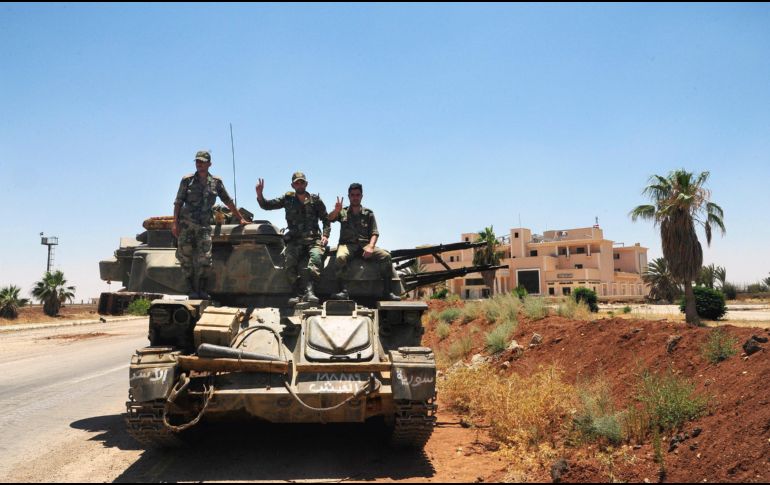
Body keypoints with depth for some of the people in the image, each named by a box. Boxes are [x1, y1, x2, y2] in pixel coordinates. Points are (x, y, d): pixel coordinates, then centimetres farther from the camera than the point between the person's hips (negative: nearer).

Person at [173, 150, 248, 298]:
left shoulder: (216, 182, 8)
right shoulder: (187, 180, 3)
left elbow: (228, 202, 16)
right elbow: (178, 203, 3)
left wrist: (241, 218, 18)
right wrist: (175, 224, -5)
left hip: (204, 226, 1)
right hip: (186, 225, 0)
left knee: (204, 260, -10)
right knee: (186, 259, -1)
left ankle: (202, 290, 1)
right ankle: (192, 290, 9)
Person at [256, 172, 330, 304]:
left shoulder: (315, 200, 10)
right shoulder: (288, 199, 14)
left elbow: (326, 220, 13)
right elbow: (266, 205, 13)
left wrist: (325, 235, -2)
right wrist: (259, 194, -6)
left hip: (313, 238, -1)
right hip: (294, 240, 2)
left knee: (316, 257, -33)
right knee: (290, 263, -27)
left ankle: (309, 292, -44)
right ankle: (300, 293, -30)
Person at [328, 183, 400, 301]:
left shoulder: (368, 213, 16)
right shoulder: (343, 212, 15)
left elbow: (375, 233, 7)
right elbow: (330, 219, -5)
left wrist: (370, 247, -13)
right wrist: (336, 211, -28)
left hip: (365, 245, 1)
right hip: (347, 244, -1)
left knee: (386, 256, -24)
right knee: (340, 257, -36)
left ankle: (388, 292, -22)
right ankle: (343, 291, -34)